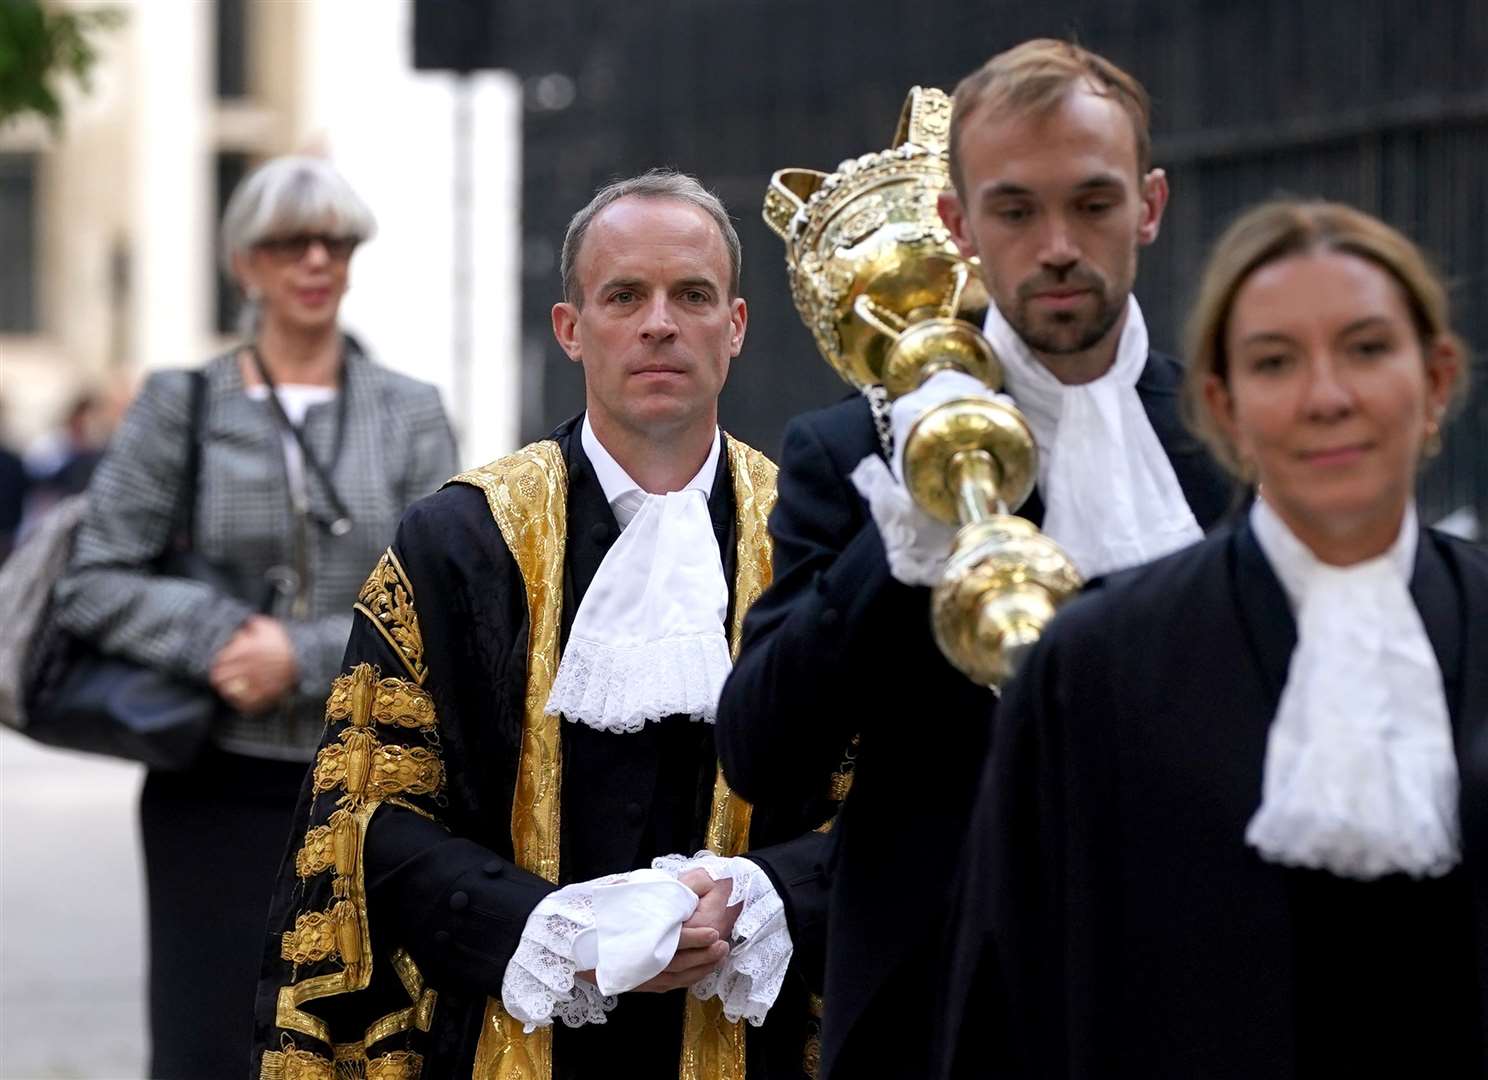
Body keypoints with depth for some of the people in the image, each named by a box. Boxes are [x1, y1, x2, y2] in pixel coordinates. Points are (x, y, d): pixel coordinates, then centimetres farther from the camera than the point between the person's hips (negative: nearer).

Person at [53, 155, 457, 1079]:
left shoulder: (410, 415, 6)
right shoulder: (180, 408, 3)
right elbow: (94, 585, -2)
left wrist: (303, 656, -15)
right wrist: (217, 635, -16)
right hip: (218, 788, -1)